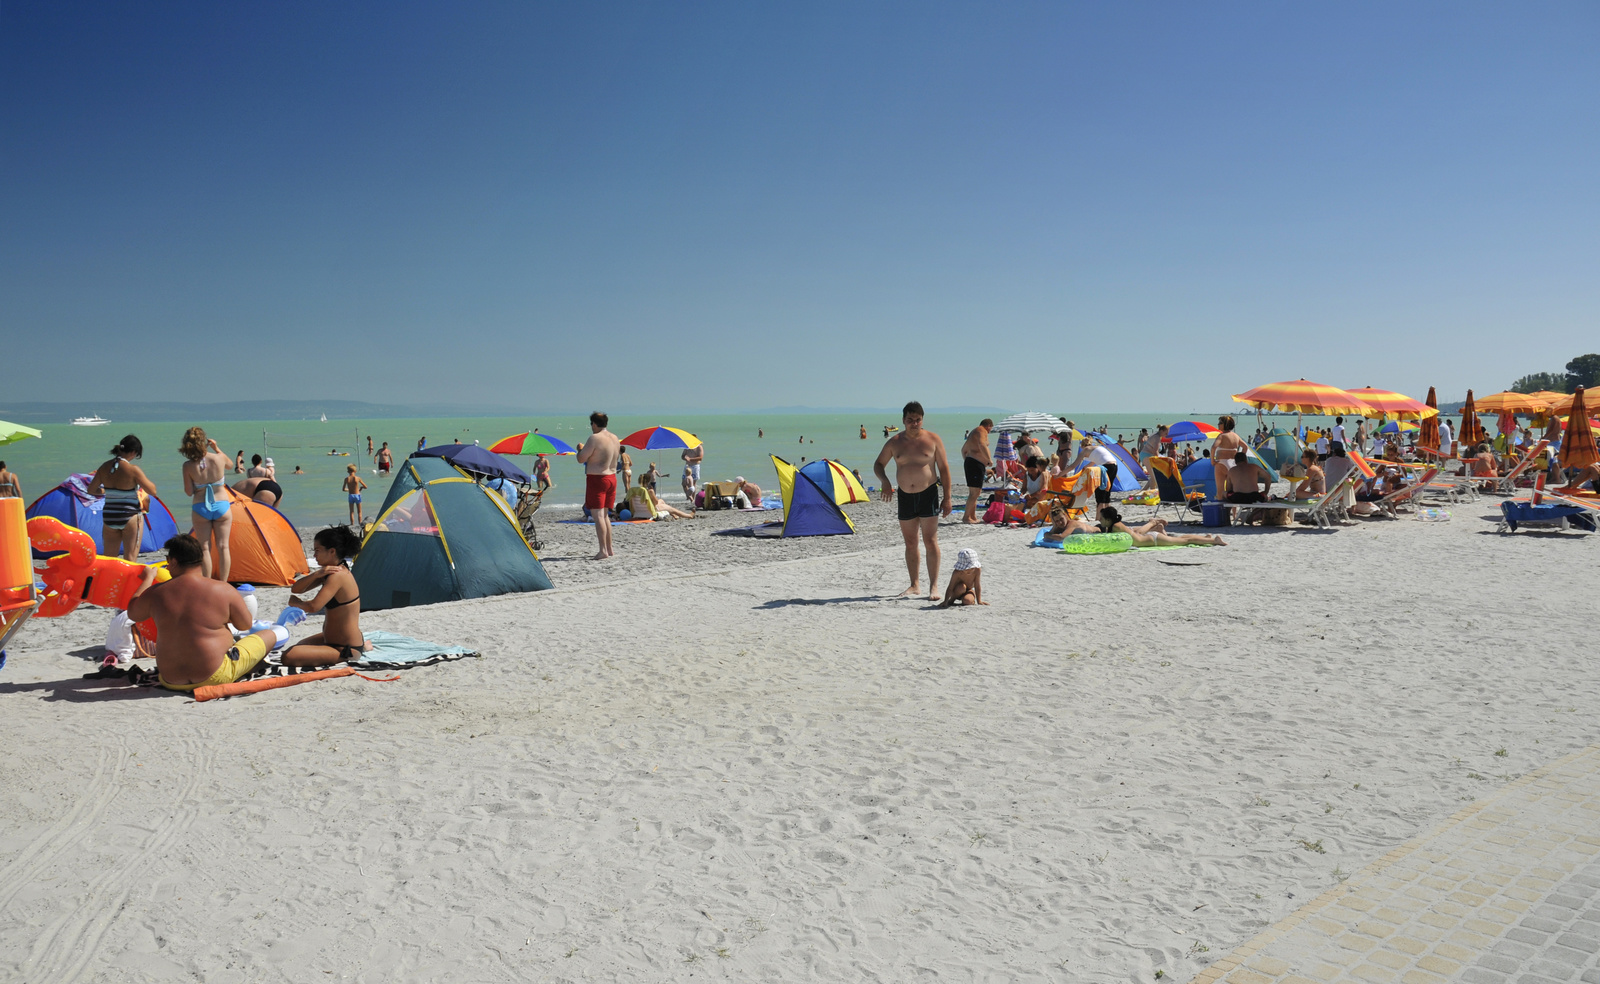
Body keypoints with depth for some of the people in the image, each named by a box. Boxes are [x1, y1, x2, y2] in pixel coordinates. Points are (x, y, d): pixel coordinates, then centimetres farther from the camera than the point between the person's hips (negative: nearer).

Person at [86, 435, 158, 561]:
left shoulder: (104, 468, 1)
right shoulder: (133, 470, -14)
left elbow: (91, 490, 9)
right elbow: (152, 491, -11)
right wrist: (144, 477, 5)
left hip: (109, 517, 5)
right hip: (130, 517, -5)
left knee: (107, 559, 13)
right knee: (130, 558, 1)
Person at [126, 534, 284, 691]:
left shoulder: (155, 593, -6)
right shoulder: (222, 590, -13)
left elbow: (132, 614, 16)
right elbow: (245, 623, 1)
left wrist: (148, 578, 27)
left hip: (171, 682, 4)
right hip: (214, 677, -4)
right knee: (271, 635, 17)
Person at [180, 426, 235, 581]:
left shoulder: (188, 466, -11)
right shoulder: (219, 458, -8)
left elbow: (189, 492, -5)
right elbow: (229, 465, 17)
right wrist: (216, 448, 15)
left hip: (200, 509, 0)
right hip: (222, 507, 1)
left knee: (204, 548, 5)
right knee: (223, 546, 6)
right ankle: (223, 584, 7)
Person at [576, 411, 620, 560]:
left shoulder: (594, 439, -16)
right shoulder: (614, 438, 10)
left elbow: (581, 459, -14)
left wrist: (580, 449, 8)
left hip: (596, 479, -8)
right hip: (612, 478, 8)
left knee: (597, 515, -7)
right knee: (605, 515, 17)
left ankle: (603, 550, -12)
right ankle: (609, 549, 20)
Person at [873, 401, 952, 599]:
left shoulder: (933, 439, -3)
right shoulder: (894, 442, 3)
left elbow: (944, 469, 0)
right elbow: (878, 464, 13)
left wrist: (947, 498, -5)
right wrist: (885, 482, -8)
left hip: (928, 494, -3)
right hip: (905, 496, 3)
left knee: (931, 542, -6)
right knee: (910, 544, 9)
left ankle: (934, 586, -1)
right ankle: (914, 585, 19)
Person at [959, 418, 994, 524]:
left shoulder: (974, 431, 26)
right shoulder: (982, 431, -6)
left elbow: (963, 449, 34)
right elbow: (982, 445, -27)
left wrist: (966, 461, 40)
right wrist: (989, 459, -21)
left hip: (970, 463, 11)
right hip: (975, 464, -11)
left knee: (975, 492, 14)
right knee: (975, 492, -13)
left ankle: (973, 517, 17)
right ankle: (966, 517, -13)